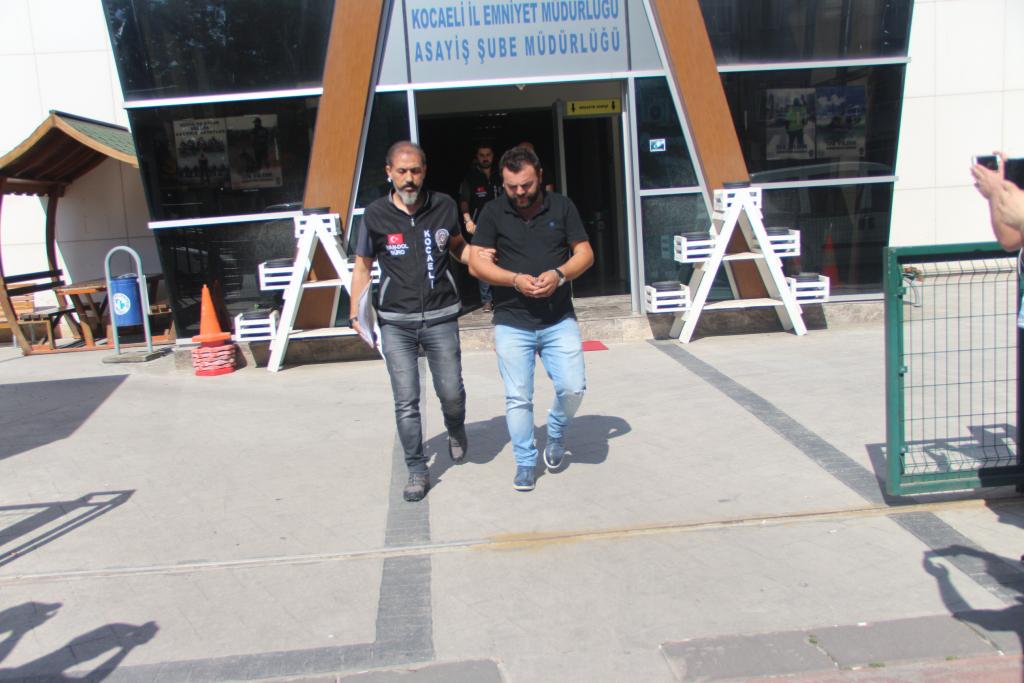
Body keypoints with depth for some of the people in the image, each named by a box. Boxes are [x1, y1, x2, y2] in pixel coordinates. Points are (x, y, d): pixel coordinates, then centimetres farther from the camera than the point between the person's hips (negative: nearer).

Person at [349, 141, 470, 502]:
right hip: (396, 322, 0)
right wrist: (356, 314, -3)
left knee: (451, 392, 3)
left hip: (440, 318, 1)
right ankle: (417, 471, 14)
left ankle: (456, 430, 38)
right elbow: (362, 267, 6)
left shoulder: (444, 206, 1)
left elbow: (458, 246, 18)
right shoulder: (375, 215, -2)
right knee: (406, 401, 0)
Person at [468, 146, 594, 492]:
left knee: (573, 387, -5)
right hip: (512, 322, -1)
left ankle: (556, 433, 26)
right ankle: (525, 463, 19)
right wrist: (516, 280, -18)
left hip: (559, 319, 1)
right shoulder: (493, 212, 1)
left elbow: (585, 253, 3)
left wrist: (559, 274, -17)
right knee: (518, 398, 1)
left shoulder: (562, 207, 5)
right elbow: (477, 262, -3)